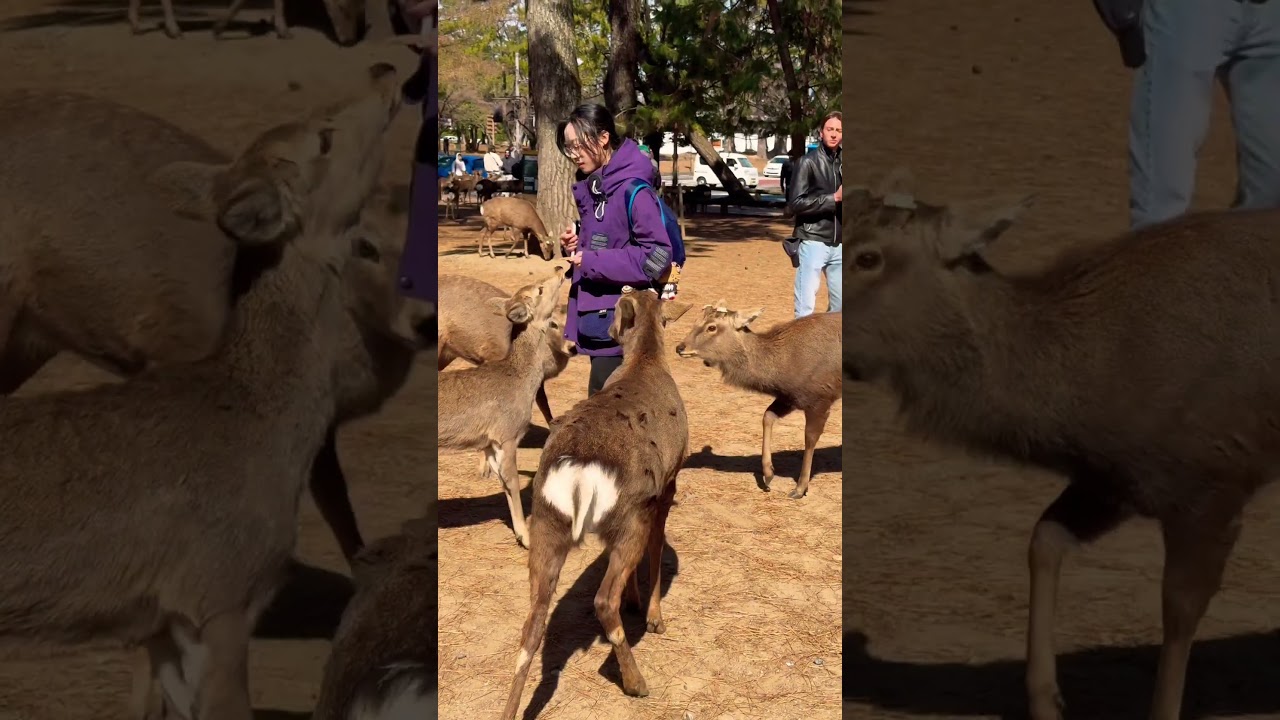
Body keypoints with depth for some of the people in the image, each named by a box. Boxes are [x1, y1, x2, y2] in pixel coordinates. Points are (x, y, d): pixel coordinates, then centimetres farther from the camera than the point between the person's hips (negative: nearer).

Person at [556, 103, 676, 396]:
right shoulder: (590, 187, 10)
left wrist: (593, 262, -20)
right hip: (596, 315, 9)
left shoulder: (633, 190, -17)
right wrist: (578, 240, 2)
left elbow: (657, 256, -21)